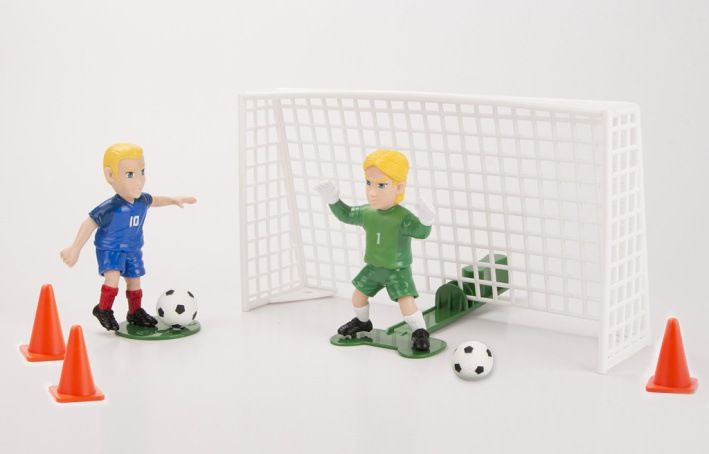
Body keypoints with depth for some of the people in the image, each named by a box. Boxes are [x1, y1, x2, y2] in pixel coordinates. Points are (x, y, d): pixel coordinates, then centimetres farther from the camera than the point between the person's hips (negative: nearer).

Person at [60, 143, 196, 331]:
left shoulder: (142, 200, -11)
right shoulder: (110, 208, -31)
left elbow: (155, 200, 14)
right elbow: (89, 224, -26)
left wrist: (174, 200, 12)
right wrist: (75, 249, -27)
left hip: (133, 251, 6)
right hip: (110, 250, -6)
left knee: (134, 280, 16)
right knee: (113, 276, -27)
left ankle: (135, 312, 38)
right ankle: (103, 309, -7)